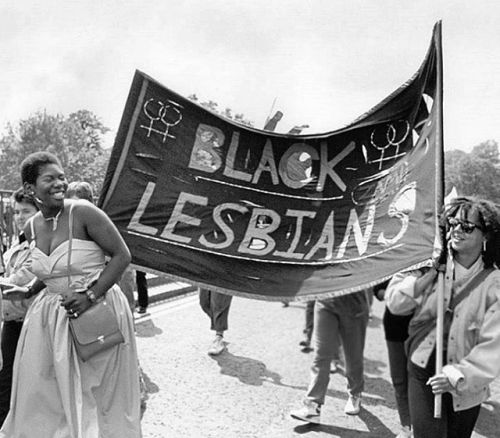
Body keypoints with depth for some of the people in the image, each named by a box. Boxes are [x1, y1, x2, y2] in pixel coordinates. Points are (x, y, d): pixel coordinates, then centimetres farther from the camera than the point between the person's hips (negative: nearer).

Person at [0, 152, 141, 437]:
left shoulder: (83, 212, -15)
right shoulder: (31, 228, 4)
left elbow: (122, 255, -15)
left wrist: (90, 296, -20)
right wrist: (30, 292, 11)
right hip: (52, 316, 6)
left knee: (99, 396, 8)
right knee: (45, 398, 11)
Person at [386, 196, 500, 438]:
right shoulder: (430, 265, -2)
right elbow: (395, 303, -8)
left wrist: (458, 376, -22)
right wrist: (433, 272, -13)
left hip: (465, 385, 0)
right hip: (423, 371, 0)